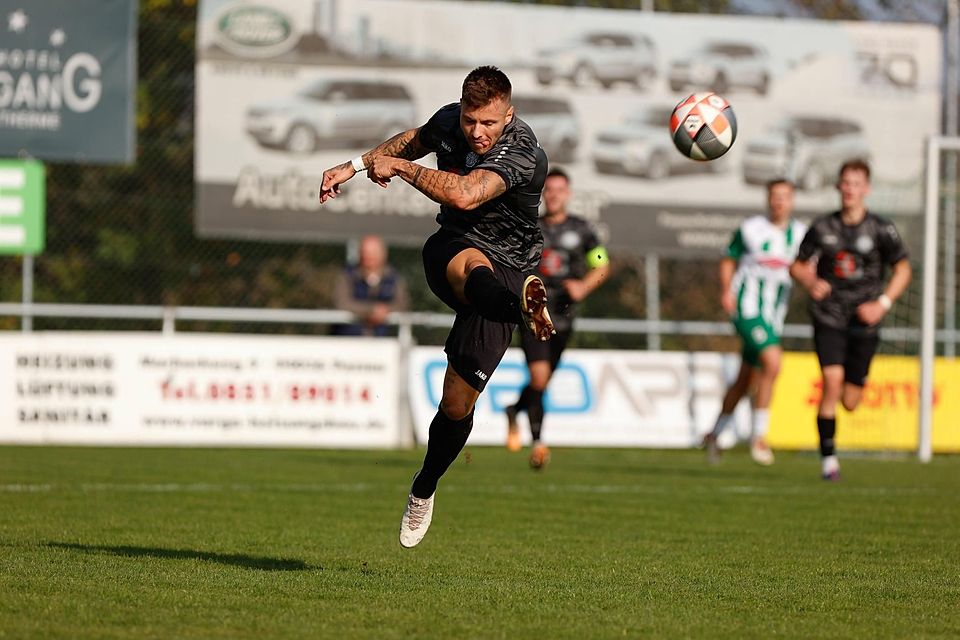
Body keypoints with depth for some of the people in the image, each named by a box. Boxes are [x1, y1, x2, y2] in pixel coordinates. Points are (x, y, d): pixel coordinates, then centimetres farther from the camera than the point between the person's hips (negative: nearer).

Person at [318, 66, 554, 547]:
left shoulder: (523, 152, -24)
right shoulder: (448, 122, -4)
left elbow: (464, 194, -39)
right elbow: (414, 140, 22)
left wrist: (398, 167, -27)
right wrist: (356, 166, 18)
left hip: (506, 267, -3)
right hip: (450, 250, 3)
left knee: (458, 402, -4)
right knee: (473, 265, -39)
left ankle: (423, 490, 22)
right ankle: (524, 304, -73)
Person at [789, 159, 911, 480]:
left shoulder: (881, 229, -2)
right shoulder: (822, 228, 2)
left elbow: (903, 269, 4)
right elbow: (798, 265, 9)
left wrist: (883, 303, -10)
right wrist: (810, 282, -14)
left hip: (864, 321, 0)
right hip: (828, 318, 0)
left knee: (850, 402, 2)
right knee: (832, 382, -20)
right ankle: (828, 457, -11)